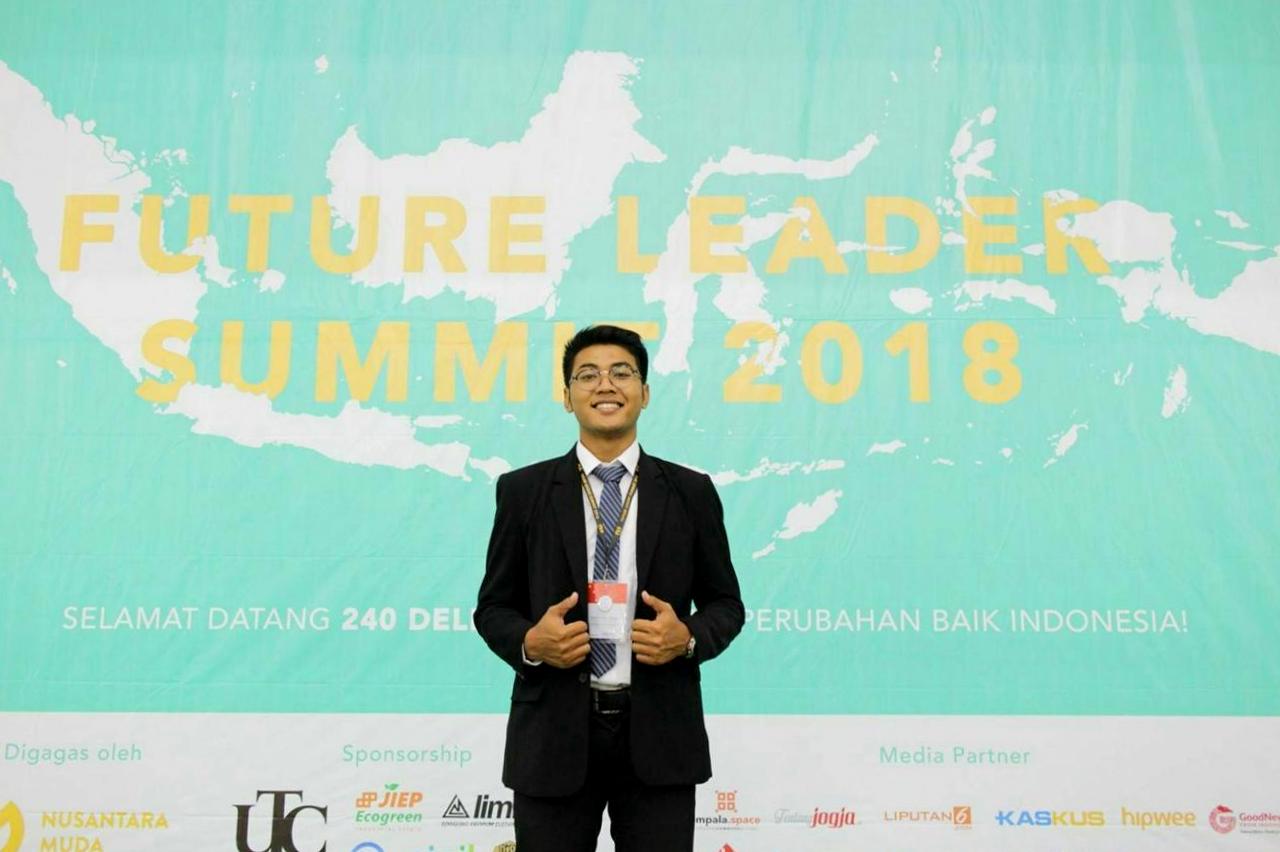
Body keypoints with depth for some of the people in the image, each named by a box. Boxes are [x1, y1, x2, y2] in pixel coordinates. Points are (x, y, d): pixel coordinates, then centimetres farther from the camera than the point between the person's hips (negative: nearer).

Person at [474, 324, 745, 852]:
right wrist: (531, 642, -14)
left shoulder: (691, 492, 5)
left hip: (658, 735, 1)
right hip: (554, 735, 0)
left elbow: (725, 603, 9)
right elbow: (493, 607, 7)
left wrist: (687, 638, -12)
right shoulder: (522, 491, 3)